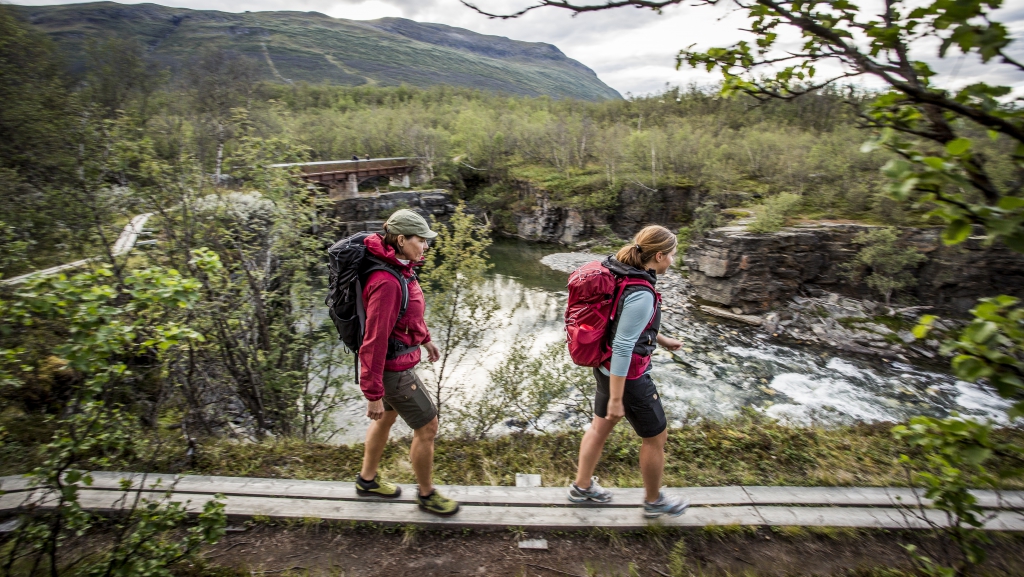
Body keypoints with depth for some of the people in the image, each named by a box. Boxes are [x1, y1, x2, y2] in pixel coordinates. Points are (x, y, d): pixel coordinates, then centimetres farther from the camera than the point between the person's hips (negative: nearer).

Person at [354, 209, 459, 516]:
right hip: (394, 369, -10)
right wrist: (373, 394, -22)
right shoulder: (386, 283, -31)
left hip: (397, 355, 10)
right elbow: (374, 341, -28)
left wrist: (424, 338, 26)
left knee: (388, 417, 26)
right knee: (427, 427, 6)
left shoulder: (400, 267, -2)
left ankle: (367, 479, 48)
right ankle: (427, 494, 29)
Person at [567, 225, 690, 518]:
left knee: (601, 427, 23)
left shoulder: (623, 275, -1)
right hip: (627, 376, -9)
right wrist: (616, 399, -22)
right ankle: (654, 501, 37)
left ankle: (582, 486, 42)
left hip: (606, 367, 9)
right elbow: (622, 348, -28)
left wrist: (662, 339, 25)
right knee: (656, 437, 14)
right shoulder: (641, 294, -29)